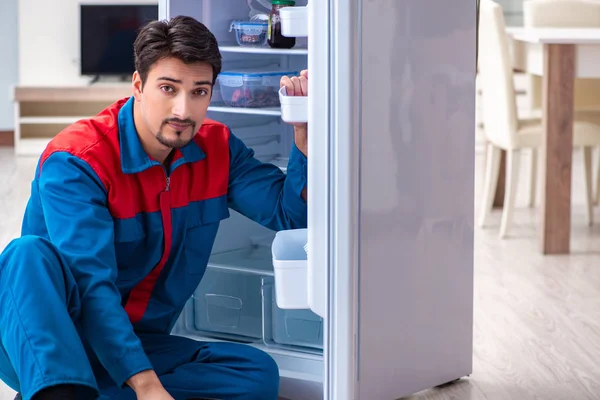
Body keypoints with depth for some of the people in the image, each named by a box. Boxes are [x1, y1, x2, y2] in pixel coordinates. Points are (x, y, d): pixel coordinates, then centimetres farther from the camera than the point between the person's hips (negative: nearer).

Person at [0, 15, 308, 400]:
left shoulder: (217, 148, 1)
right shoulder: (74, 162, -19)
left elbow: (292, 212, -3)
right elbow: (92, 285, -29)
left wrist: (304, 129, -19)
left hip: (140, 345, 6)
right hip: (40, 339, -5)